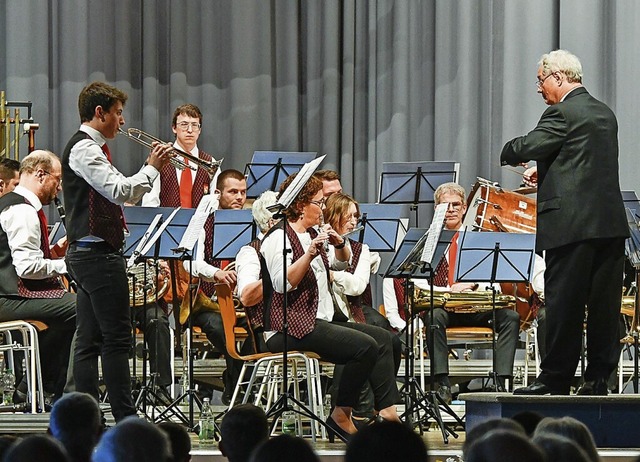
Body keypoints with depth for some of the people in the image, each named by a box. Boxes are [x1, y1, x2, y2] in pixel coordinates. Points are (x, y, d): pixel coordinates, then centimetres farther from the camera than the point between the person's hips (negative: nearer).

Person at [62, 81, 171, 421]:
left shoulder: (90, 148, 20)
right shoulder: (84, 149, -13)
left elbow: (116, 193, 22)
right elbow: (120, 191, -24)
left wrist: (150, 169, 11)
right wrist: (152, 168, -11)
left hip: (86, 254, 11)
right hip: (98, 253, -11)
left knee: (90, 340, 9)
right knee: (117, 338, -9)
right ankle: (125, 419, -9)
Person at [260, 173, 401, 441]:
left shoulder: (311, 235, 17)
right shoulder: (279, 238, -11)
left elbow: (340, 264, 24)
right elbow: (282, 284, -23)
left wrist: (339, 244, 4)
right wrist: (310, 253, -30)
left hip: (320, 321, 10)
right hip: (291, 327, -10)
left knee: (384, 338, -1)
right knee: (365, 346, -23)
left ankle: (387, 410, -11)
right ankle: (341, 416, -14)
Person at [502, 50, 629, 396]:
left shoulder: (562, 114, -10)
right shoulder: (605, 114, 17)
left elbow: (524, 149, -13)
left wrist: (509, 152, 9)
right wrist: (548, 171, 23)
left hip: (572, 222, -8)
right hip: (611, 221, 8)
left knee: (563, 302, -4)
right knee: (603, 303, 7)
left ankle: (555, 378, -2)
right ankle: (599, 377, 8)